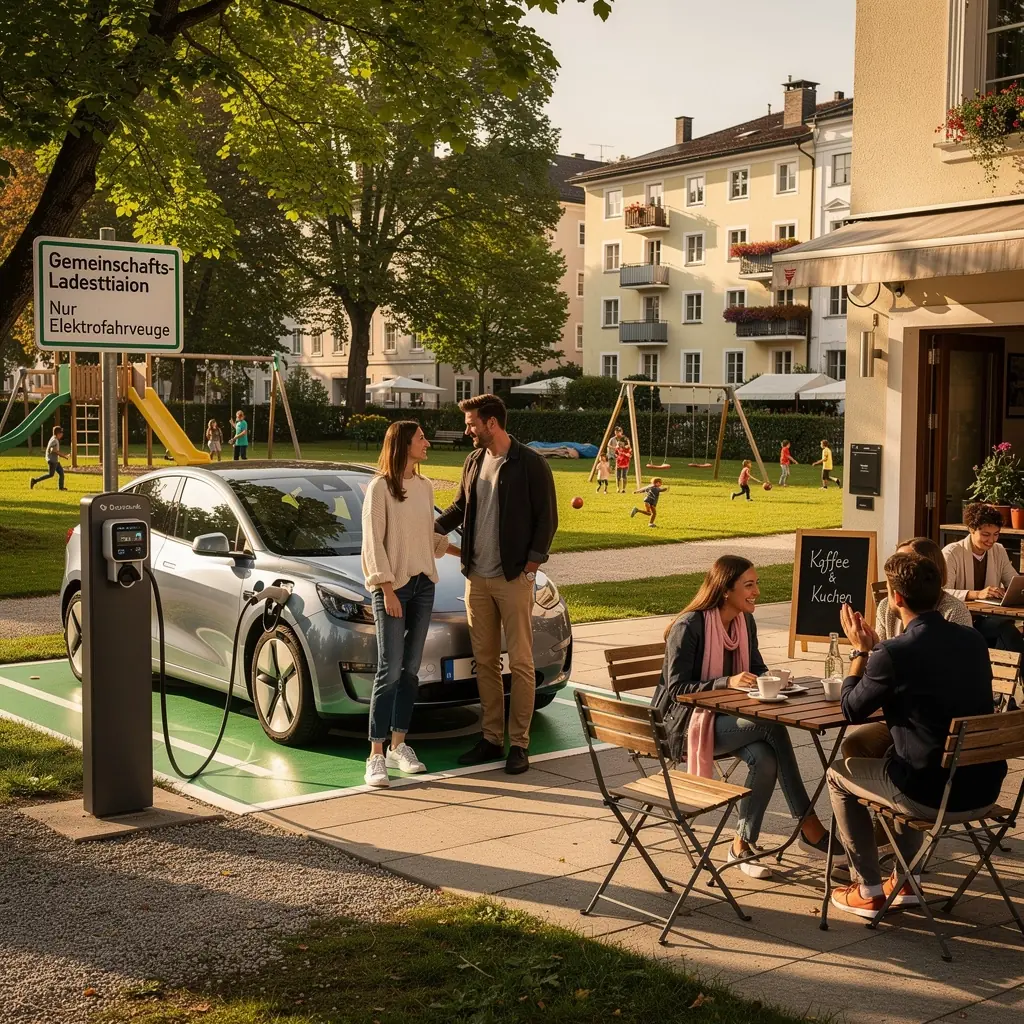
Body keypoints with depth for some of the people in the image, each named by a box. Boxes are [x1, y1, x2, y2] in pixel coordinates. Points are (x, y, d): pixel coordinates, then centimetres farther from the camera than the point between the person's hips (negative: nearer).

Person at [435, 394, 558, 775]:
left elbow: (547, 518, -6)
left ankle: (519, 743, 5)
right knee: (485, 661, 10)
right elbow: (459, 507, 19)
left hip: (512, 579, -6)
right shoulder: (474, 461, 11)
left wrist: (531, 565, -10)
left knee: (520, 663, -1)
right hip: (477, 578, 6)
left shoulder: (530, 463, -7)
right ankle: (491, 738, 18)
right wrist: (433, 527, 3)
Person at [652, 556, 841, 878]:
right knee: (771, 725, -29)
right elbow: (677, 688, -17)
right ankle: (809, 827, -22)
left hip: (729, 718, 7)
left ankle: (743, 845, -16)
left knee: (765, 758, -28)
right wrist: (727, 682, -28)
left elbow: (756, 668, 17)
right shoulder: (688, 627, -16)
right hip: (689, 722, -7)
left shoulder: (745, 622, 6)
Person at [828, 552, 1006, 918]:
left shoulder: (893, 654, -19)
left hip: (932, 795, -7)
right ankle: (906, 881, 39)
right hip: (984, 789, 7)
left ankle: (868, 890, 24)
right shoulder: (972, 639, 1)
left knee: (839, 775, 20)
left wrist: (860, 651, 7)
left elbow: (851, 710, -3)